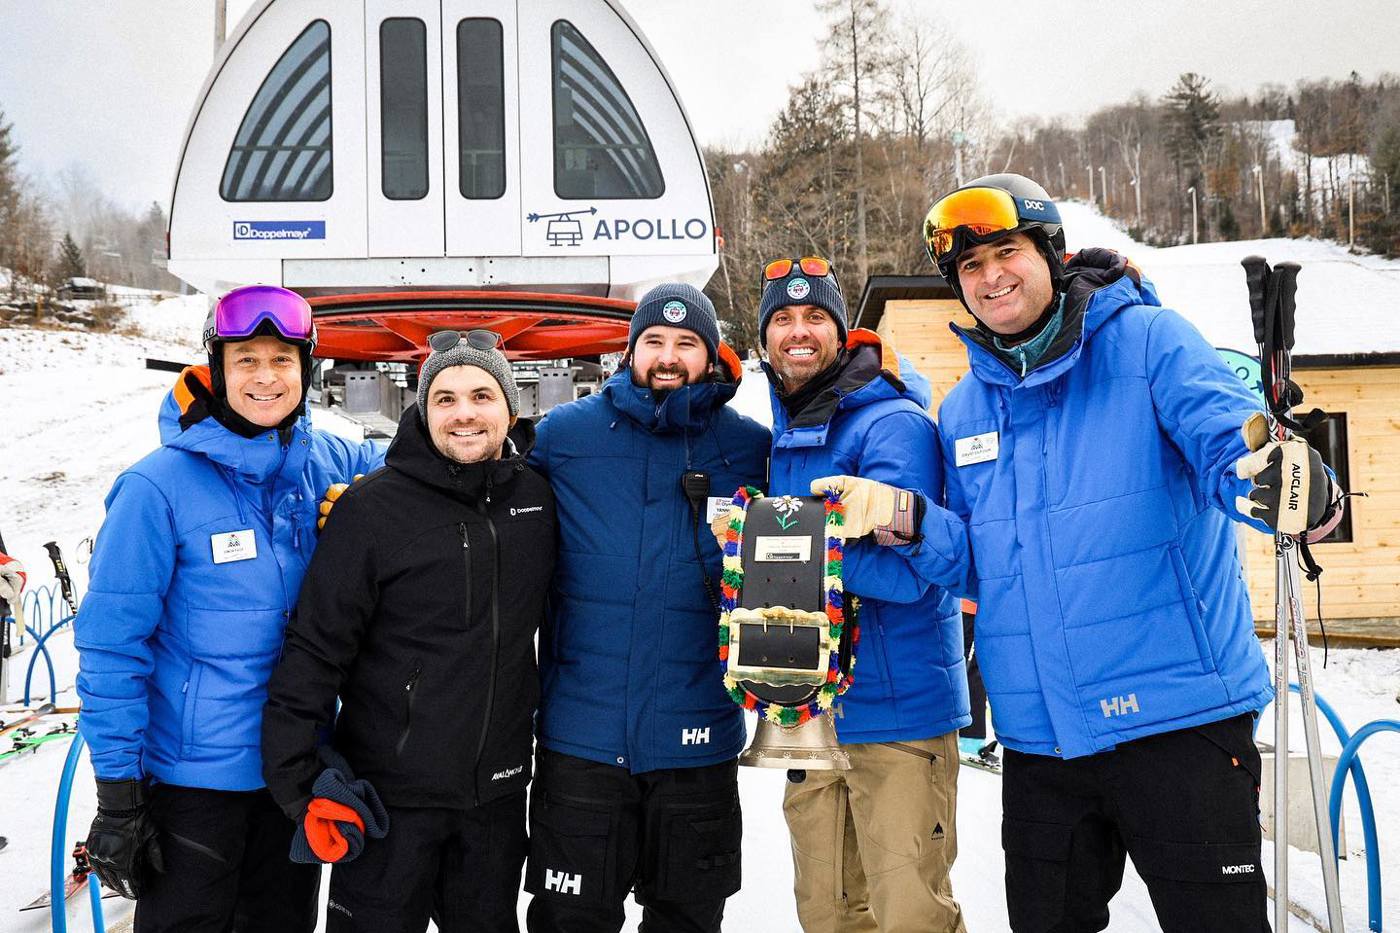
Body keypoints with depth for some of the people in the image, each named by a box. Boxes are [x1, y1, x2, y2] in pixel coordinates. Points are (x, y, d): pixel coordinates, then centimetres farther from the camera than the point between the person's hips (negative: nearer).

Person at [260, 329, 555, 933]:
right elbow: (316, 647, -13)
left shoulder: (537, 497, 0)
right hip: (390, 792, -4)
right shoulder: (372, 508, -13)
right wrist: (298, 779, -15)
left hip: (497, 789, 4)